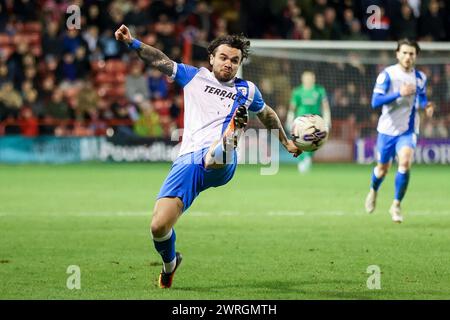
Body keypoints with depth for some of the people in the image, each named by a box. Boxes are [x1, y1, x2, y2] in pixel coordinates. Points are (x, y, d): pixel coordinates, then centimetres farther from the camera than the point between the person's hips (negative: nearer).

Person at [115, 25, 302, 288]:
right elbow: (161, 60, 13)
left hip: (221, 166, 0)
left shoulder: (247, 90, 22)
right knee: (159, 227, -10)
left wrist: (286, 142, 47)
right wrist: (132, 42, -1)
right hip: (188, 160, 0)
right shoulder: (194, 77, 19)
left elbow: (268, 114, 40)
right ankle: (170, 262, 16)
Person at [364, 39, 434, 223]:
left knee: (405, 162, -23)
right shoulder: (387, 75, -11)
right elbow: (375, 102, -19)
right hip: (388, 129, -1)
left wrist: (426, 106, -4)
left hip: (408, 130, 1)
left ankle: (396, 205, -9)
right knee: (383, 169, 12)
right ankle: (373, 191, 47)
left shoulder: (420, 78, 1)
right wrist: (399, 94, -30)